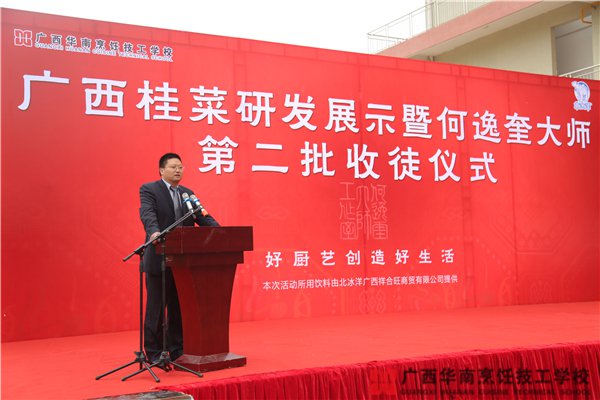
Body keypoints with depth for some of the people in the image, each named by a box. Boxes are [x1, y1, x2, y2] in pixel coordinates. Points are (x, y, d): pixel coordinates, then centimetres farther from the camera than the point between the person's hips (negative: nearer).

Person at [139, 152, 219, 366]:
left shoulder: (188, 193, 16)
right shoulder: (149, 190, -1)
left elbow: (203, 217, 8)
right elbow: (147, 214, -19)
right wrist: (154, 232, -39)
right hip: (159, 258, -5)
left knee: (179, 307, 10)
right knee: (156, 308, 2)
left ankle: (177, 350, 20)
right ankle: (154, 353, 11)